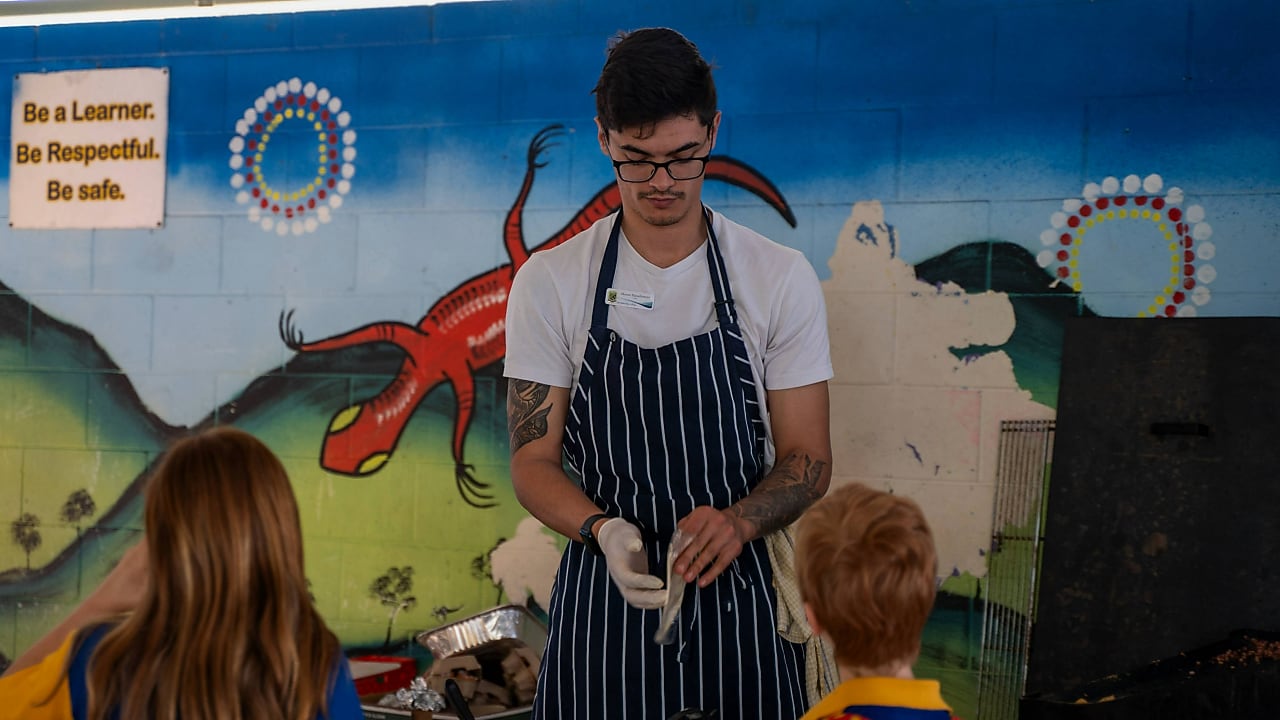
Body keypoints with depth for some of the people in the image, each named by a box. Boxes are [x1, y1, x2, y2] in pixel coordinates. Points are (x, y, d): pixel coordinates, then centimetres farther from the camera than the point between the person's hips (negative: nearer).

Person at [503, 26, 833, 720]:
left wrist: (737, 521, -20)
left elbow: (807, 457, 0)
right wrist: (602, 529, -21)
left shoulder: (781, 278, -2)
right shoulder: (549, 282, -1)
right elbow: (534, 461, -1)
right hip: (601, 599, 0)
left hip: (739, 594, 0)